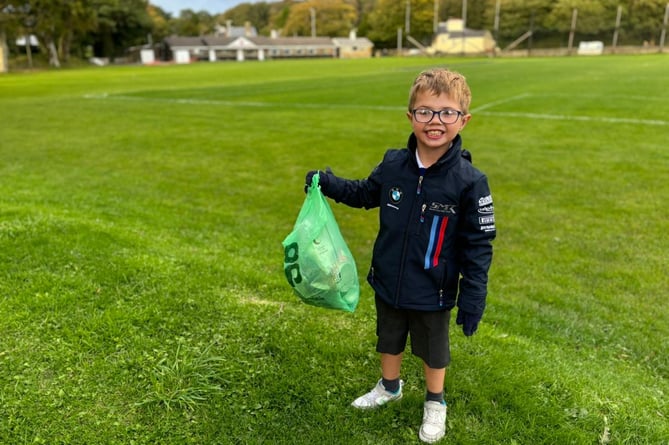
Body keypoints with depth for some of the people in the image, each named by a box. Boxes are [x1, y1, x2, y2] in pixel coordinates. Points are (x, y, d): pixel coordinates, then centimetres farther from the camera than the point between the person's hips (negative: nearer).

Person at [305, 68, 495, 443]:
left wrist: (473, 299, -15)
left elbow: (478, 246, -14)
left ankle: (435, 403, 47)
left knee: (433, 350, 20)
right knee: (389, 340, 26)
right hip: (388, 284, 4)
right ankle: (390, 387, 54)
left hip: (432, 294, -4)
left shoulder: (470, 182, -21)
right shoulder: (394, 164, -10)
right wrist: (329, 184, -3)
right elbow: (367, 193, 11)